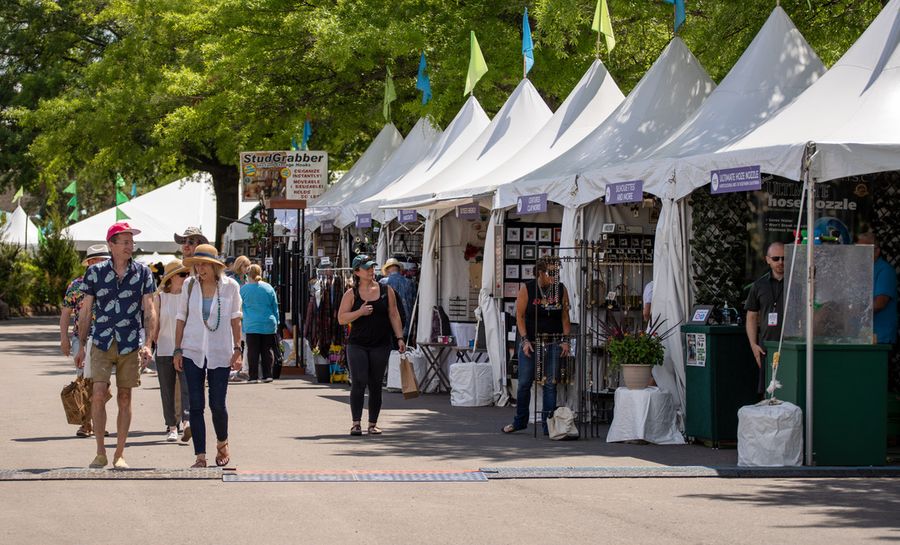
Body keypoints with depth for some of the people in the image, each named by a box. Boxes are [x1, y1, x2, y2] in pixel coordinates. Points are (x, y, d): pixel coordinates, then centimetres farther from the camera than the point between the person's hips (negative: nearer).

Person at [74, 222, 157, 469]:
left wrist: (147, 344, -9)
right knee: (98, 394, -12)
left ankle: (119, 455, 13)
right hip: (101, 343, -1)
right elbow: (85, 311, 9)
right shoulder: (96, 272, 2)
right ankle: (100, 453, -3)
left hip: (130, 345, 1)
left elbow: (149, 311, 2)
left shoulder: (142, 272, 3)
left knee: (125, 398, 5)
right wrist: (81, 346, 7)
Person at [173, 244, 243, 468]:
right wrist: (177, 350, 3)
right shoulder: (189, 286, 1)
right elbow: (181, 318, 6)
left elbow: (235, 319, 5)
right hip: (193, 352, 1)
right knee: (196, 405, -2)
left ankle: (222, 444, 29)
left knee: (217, 405, 1)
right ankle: (200, 456, 1)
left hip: (220, 353, -1)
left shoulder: (230, 287, -1)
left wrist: (238, 349, 0)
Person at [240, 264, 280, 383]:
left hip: (251, 325, -2)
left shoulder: (244, 289, -2)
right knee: (267, 350, 7)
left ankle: (254, 377, -1)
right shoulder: (268, 288, 4)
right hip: (268, 324, 2)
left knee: (253, 351, 0)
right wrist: (276, 323, 17)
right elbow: (275, 307, 10)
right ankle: (267, 375, 7)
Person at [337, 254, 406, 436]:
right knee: (358, 382, -11)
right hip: (357, 345, -2)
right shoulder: (351, 294, 1)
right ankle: (356, 423, -8)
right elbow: (341, 319, -1)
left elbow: (394, 315, 9)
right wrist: (360, 312, -16)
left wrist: (399, 338, 1)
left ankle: (373, 424, 12)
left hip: (380, 345, 2)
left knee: (375, 385, 5)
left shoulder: (386, 290, 6)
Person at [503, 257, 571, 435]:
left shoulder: (561, 289, 2)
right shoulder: (526, 289, -5)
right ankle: (520, 421, 20)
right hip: (530, 342, -1)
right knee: (524, 382, 4)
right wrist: (525, 340, -10)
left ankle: (548, 424, 4)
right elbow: (520, 316, -3)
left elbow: (565, 317, 6)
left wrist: (565, 340, -2)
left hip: (553, 343, 1)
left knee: (550, 384, -1)